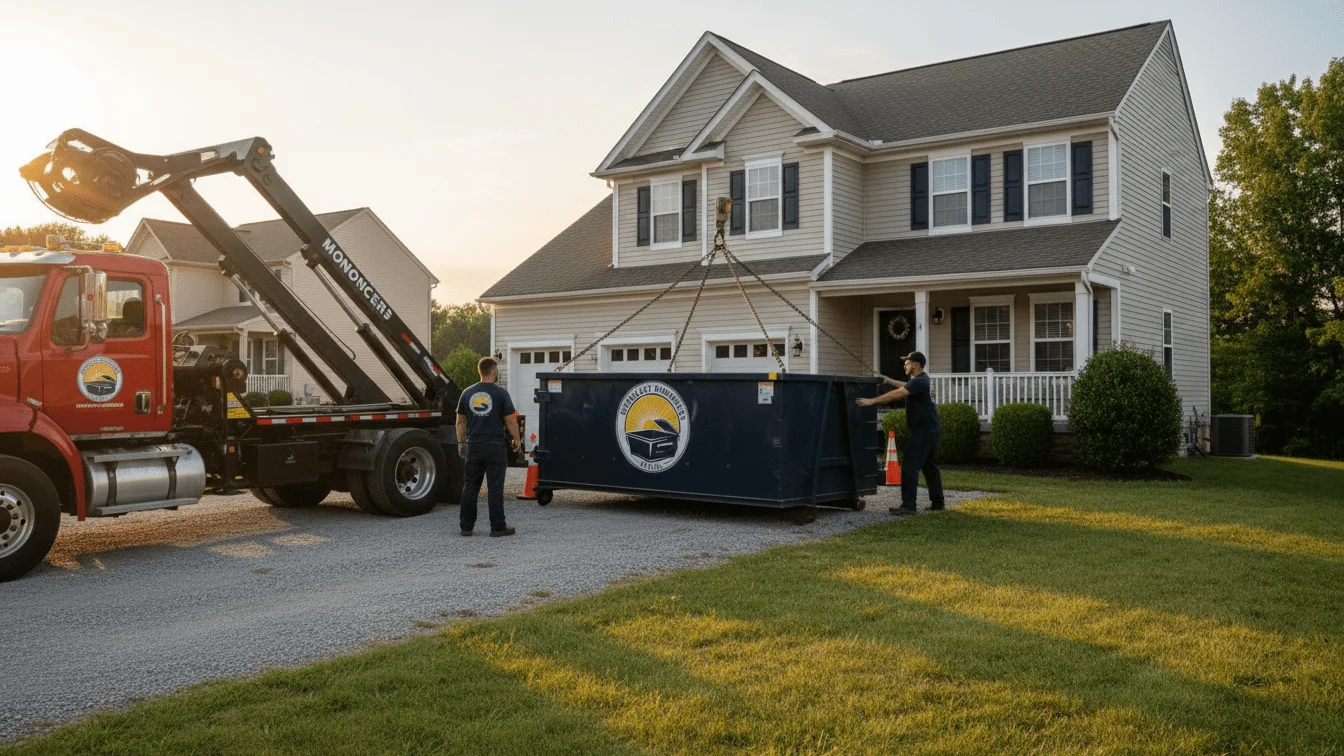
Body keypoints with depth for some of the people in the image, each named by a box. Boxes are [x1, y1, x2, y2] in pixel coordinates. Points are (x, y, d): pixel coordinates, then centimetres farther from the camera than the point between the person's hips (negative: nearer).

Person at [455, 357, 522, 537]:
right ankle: (497, 527, 3)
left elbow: (460, 421, 9)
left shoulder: (468, 392, 6)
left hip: (473, 447, 4)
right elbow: (510, 420, -6)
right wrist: (516, 440, 7)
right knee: (495, 488, 0)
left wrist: (460, 442, 18)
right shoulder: (500, 393, -7)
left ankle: (466, 526, 12)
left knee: (470, 487, 10)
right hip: (495, 447, -4)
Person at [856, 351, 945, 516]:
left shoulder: (919, 381, -18)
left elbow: (897, 394, -27)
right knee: (930, 466, 15)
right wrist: (889, 381, 26)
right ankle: (937, 502, 21)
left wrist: (872, 401, -26)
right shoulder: (920, 379, 14)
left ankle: (908, 506, -11)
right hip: (931, 428, 11)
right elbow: (905, 386, 34)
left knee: (909, 467, -10)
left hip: (923, 430, -11)